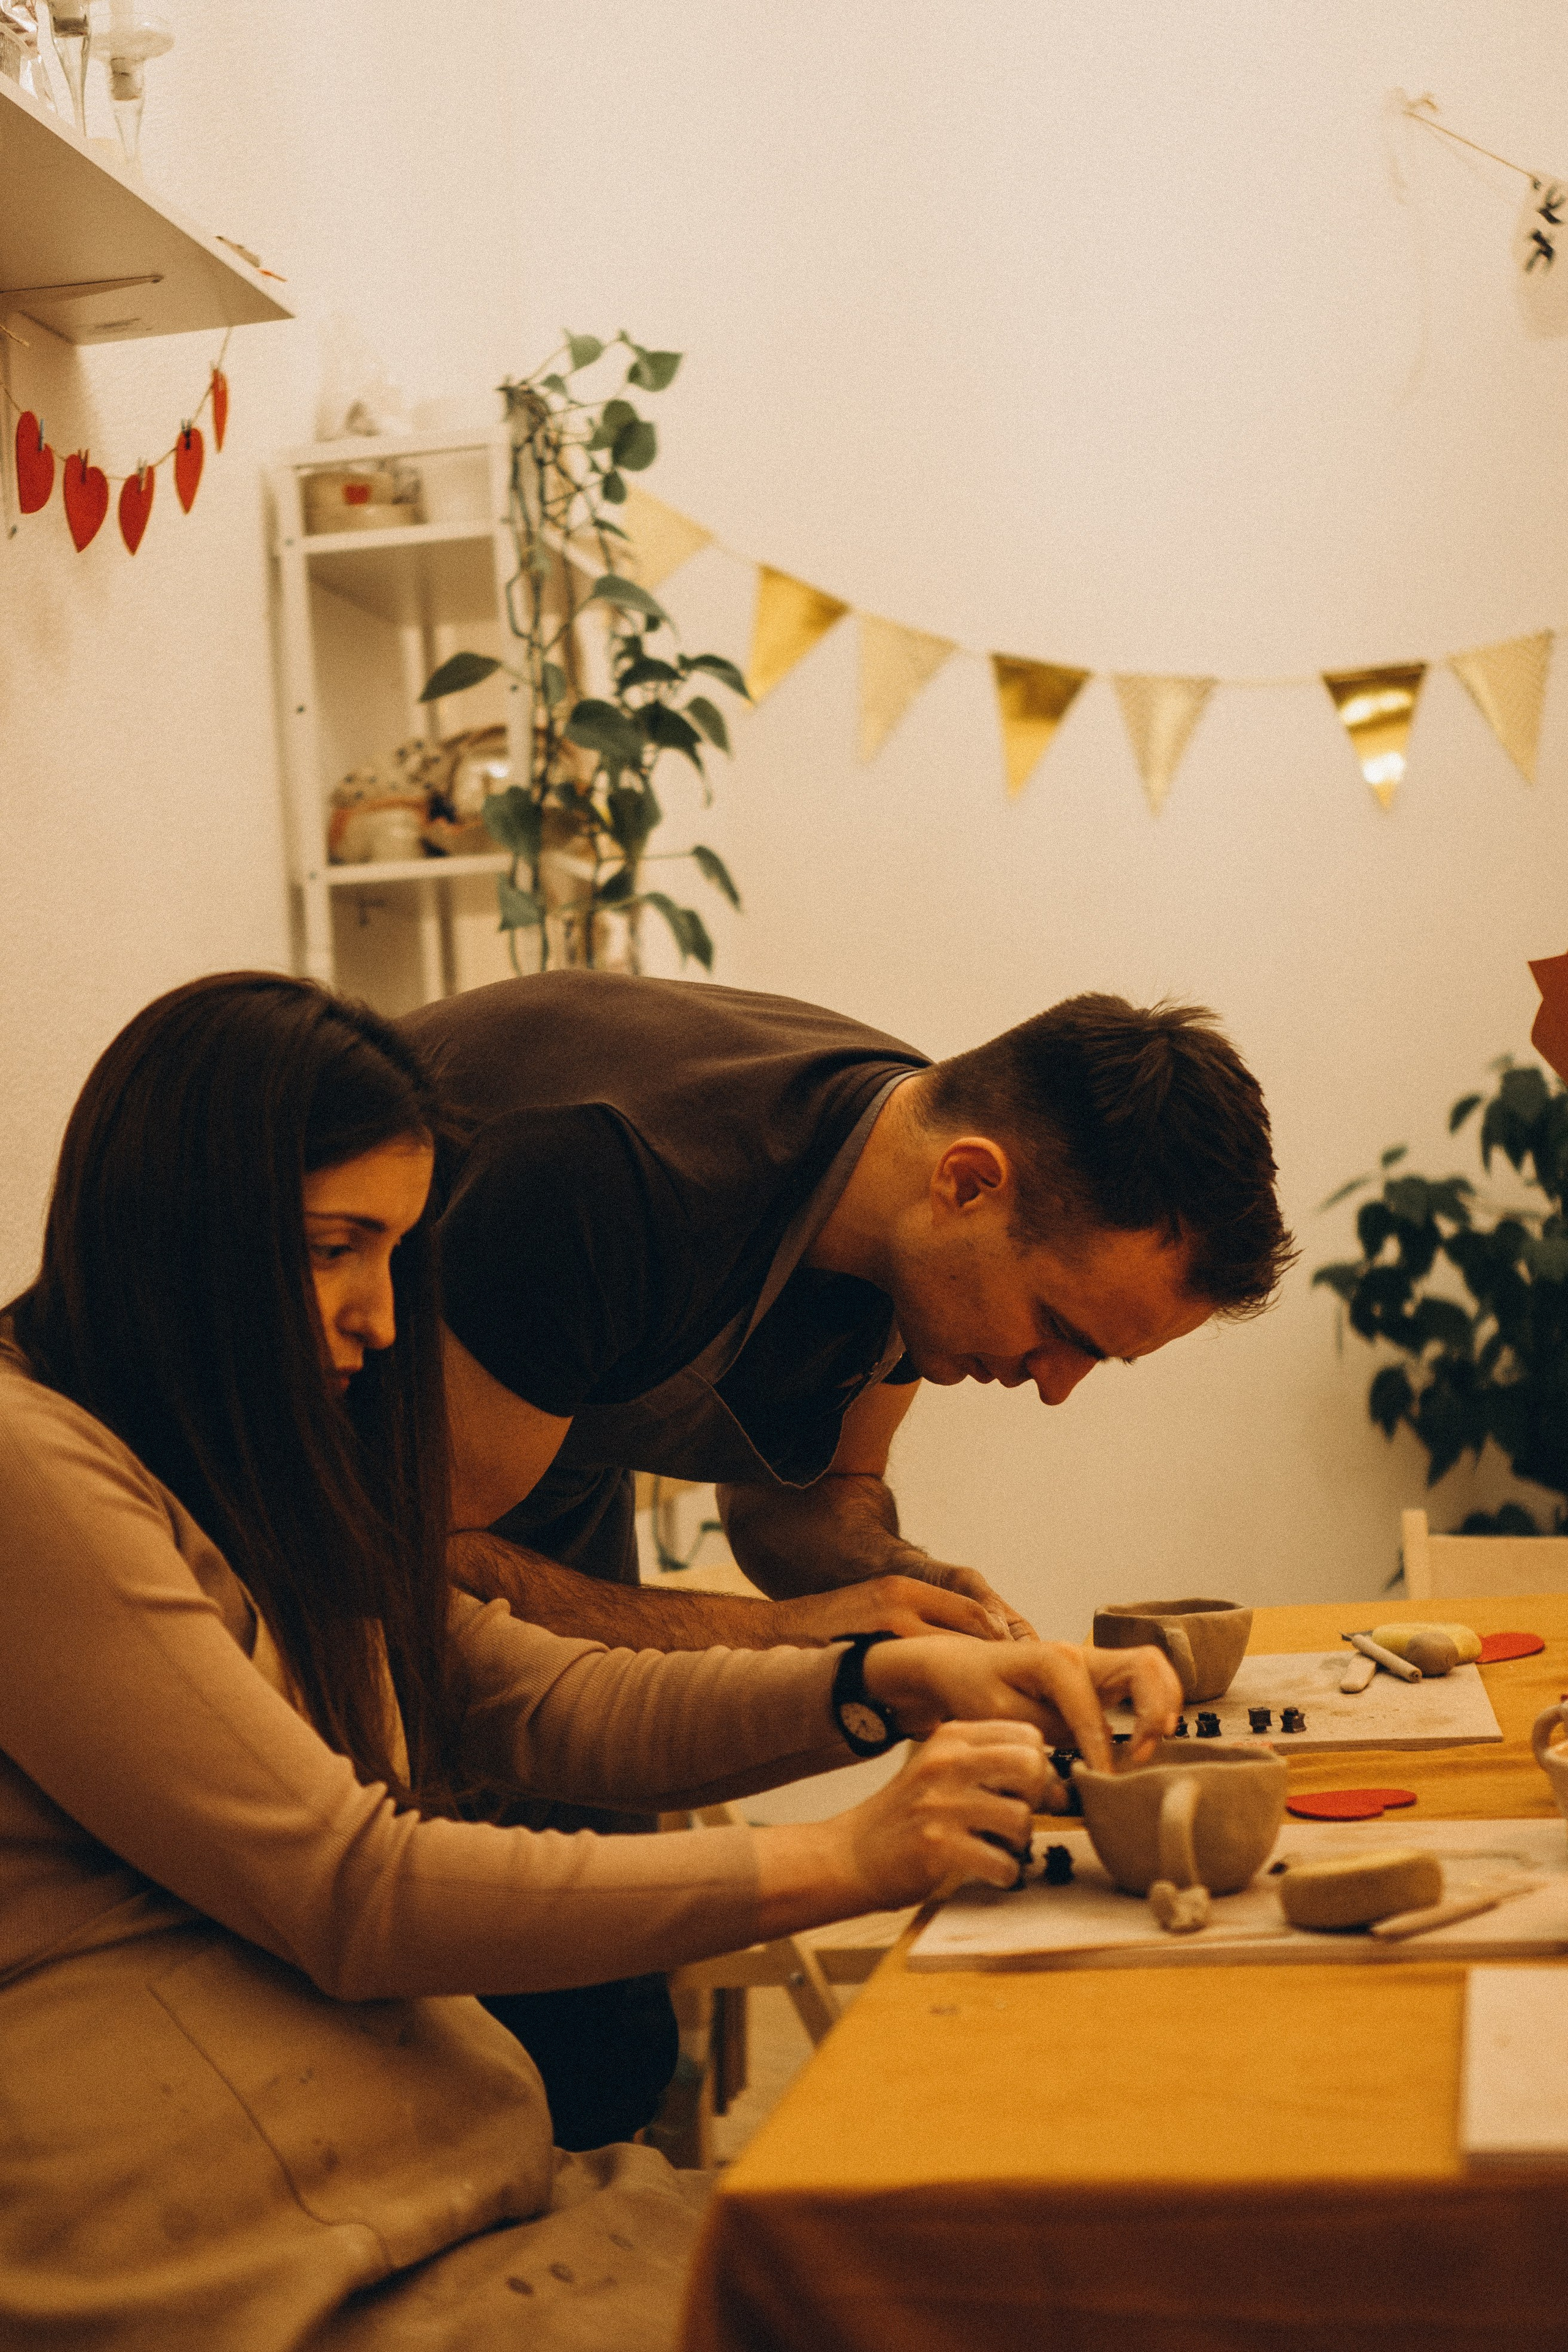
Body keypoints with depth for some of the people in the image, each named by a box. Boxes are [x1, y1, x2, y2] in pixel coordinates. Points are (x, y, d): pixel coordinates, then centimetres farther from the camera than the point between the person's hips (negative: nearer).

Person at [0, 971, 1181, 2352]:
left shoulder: (236, 1470, 18)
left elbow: (536, 1699, 13)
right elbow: (347, 1888, -17)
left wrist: (893, 1683, -1)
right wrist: (839, 1861, -15)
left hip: (460, 2187, 9)